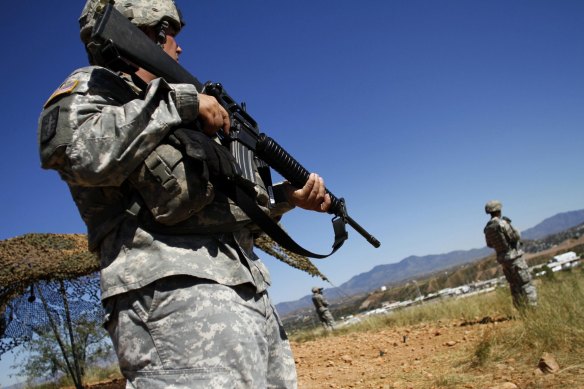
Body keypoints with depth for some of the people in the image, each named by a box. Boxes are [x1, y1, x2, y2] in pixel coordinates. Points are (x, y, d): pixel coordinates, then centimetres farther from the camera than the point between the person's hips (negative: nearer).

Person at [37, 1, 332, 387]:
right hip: (177, 295, -8)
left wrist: (289, 196, 18)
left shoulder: (183, 114, 29)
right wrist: (180, 100, -9)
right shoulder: (93, 87, 7)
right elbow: (83, 154, -17)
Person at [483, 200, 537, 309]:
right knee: (526, 284, -3)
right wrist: (510, 225, 0)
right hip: (514, 257, -7)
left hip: (503, 259, 7)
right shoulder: (502, 223, -18)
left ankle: (521, 311, 16)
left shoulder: (487, 228, 5)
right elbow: (516, 237, -15)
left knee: (515, 286, 14)